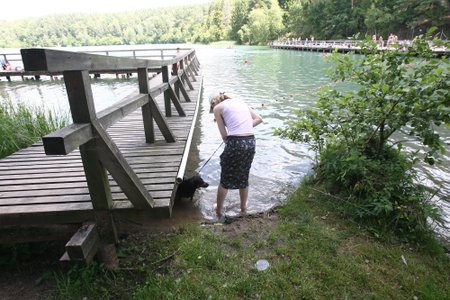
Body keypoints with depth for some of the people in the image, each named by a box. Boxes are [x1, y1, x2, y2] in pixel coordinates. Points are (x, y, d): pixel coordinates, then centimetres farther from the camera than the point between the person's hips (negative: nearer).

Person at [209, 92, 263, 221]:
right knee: (244, 177, 23)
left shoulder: (217, 108, 5)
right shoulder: (240, 101, 20)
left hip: (235, 143, -5)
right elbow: (259, 119, 12)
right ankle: (243, 208, 38)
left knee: (225, 180, 14)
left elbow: (224, 135, 0)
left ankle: (219, 211, 28)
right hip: (251, 142, 5)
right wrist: (245, 128, 9)